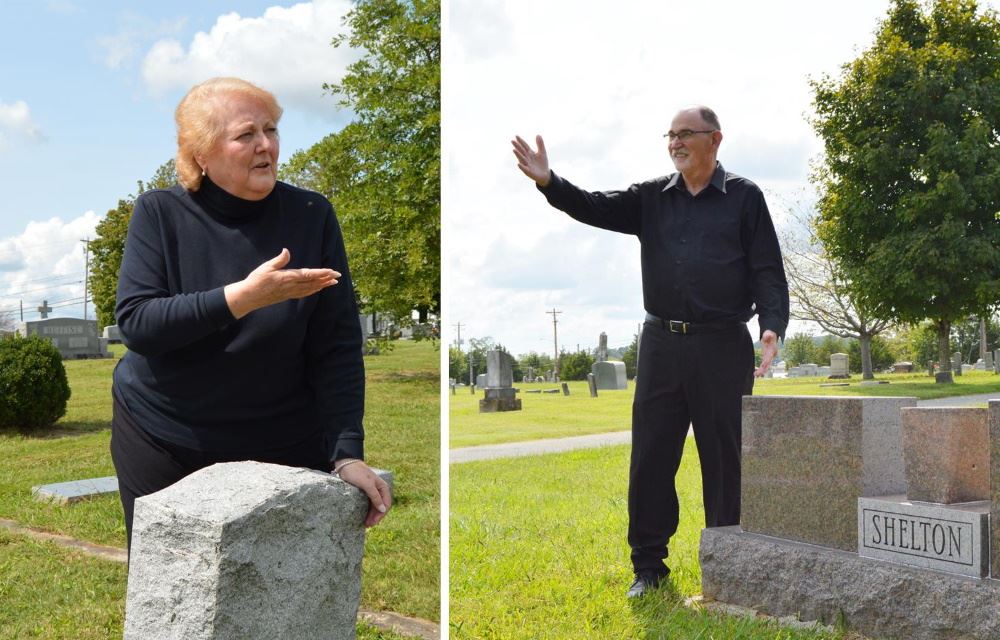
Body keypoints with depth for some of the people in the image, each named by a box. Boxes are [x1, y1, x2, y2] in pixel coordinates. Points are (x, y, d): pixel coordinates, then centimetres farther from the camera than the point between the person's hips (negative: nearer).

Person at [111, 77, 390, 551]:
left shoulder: (311, 217, -9)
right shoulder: (159, 213, -9)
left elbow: (337, 347, -10)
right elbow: (135, 323, -18)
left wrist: (347, 454, -18)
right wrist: (243, 297, -30)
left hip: (284, 448, 0)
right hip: (160, 438, 0)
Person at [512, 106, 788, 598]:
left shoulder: (744, 197, 3)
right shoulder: (651, 197, 12)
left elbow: (768, 271, -1)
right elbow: (597, 208, 0)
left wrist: (772, 327, -16)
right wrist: (548, 182, -17)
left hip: (722, 348, -3)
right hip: (661, 343, 3)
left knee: (724, 459, 4)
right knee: (650, 456, 6)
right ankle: (648, 565, 18)